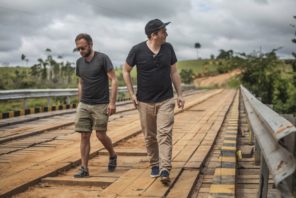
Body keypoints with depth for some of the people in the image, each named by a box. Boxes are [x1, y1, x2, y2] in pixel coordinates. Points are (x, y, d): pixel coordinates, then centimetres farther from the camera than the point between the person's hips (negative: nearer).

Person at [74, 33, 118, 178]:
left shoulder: (102, 58, -7)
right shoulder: (79, 62, 9)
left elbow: (114, 80, -8)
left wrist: (112, 102, -14)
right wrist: (80, 102, 15)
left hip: (101, 105, -4)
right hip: (84, 105, 5)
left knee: (100, 135, -1)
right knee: (84, 136, 0)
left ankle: (113, 156, 27)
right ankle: (84, 168, 5)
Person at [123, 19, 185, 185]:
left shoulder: (168, 48, -1)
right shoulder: (137, 50, -9)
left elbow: (174, 72, 8)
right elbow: (126, 71, 3)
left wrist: (180, 95, 5)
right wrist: (132, 94, -3)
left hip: (166, 100, 1)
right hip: (145, 102, 0)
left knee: (164, 134, -10)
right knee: (150, 136, 10)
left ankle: (165, 171, -13)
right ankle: (154, 165, 29)